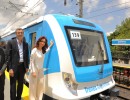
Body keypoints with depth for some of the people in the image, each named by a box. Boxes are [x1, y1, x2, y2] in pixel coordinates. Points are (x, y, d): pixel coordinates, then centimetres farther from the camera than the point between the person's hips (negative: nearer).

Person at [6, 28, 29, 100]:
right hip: (14, 67, -4)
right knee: (13, 85, 6)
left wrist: (27, 67, 8)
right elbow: (8, 56, -9)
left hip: (22, 66, 5)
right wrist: (10, 68, -14)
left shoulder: (26, 44, 7)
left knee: (21, 84, 17)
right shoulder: (11, 42, -6)